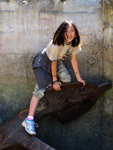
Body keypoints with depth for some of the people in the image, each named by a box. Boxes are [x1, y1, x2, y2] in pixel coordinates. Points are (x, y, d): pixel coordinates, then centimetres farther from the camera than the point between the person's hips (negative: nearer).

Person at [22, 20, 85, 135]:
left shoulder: (75, 42, -15)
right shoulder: (56, 44, -33)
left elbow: (74, 59, -6)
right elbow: (53, 62, -23)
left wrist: (78, 78, -4)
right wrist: (54, 81, -13)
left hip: (58, 61, 7)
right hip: (43, 61, -6)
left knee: (67, 79, -18)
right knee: (41, 89, -17)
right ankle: (29, 120, -21)